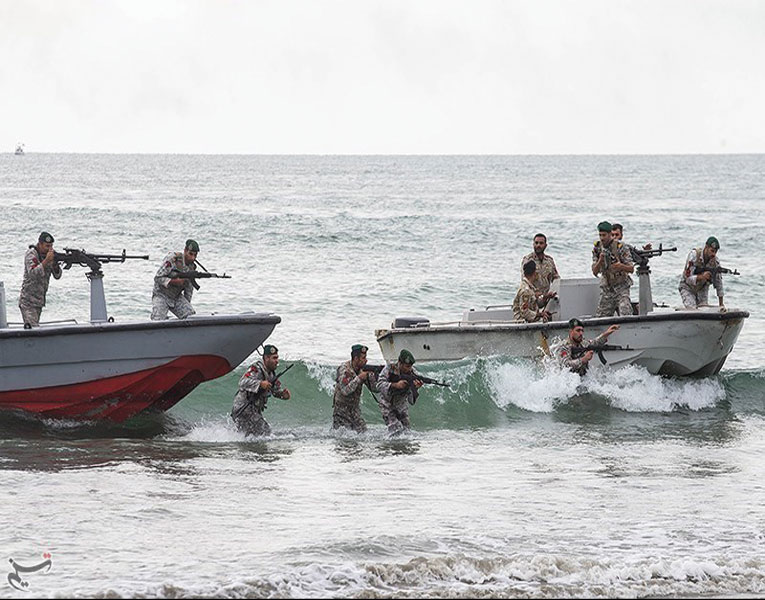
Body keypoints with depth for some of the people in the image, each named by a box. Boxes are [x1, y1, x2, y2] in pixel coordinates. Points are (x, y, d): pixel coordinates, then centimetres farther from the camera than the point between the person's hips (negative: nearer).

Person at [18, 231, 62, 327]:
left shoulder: (51, 254, 5)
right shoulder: (31, 254, -13)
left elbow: (57, 275, 5)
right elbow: (33, 273, -28)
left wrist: (55, 263, -15)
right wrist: (46, 260, -31)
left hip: (39, 301, 7)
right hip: (28, 301, -7)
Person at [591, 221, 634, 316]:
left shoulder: (620, 247, -11)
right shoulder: (597, 248, 2)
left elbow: (631, 269, -12)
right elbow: (595, 272, -1)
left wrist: (621, 266, -34)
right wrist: (600, 261, -21)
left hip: (621, 288, -5)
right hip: (606, 289, 5)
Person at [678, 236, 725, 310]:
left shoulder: (715, 261, -14)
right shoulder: (694, 255, -27)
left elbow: (718, 283, -6)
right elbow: (688, 278, -30)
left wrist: (721, 304, -6)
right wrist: (702, 276, -50)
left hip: (702, 289, 4)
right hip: (688, 288, -4)